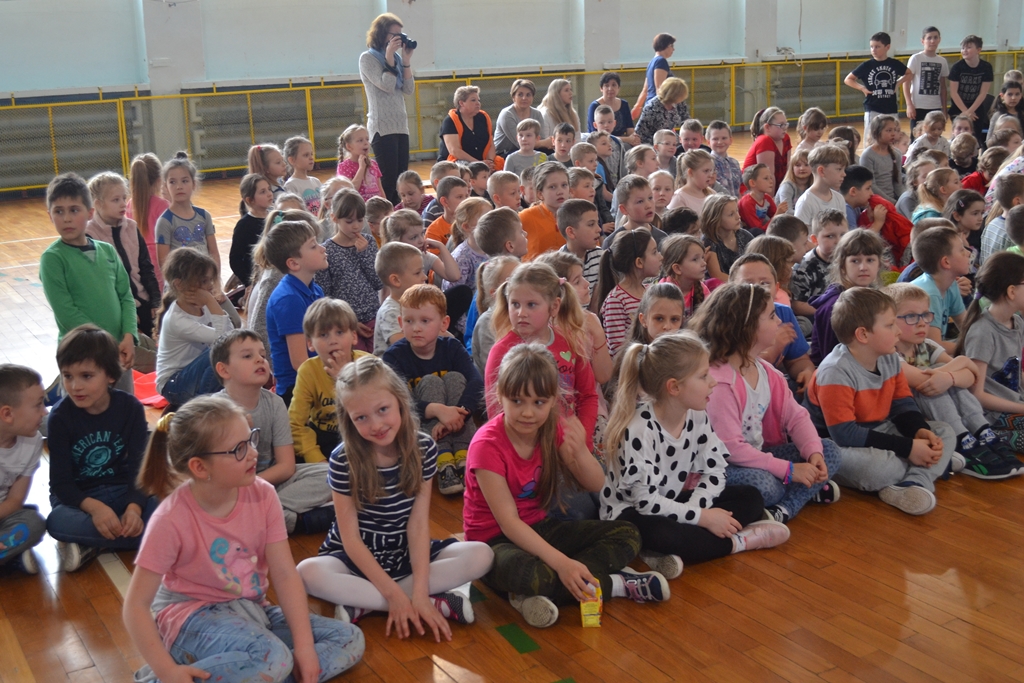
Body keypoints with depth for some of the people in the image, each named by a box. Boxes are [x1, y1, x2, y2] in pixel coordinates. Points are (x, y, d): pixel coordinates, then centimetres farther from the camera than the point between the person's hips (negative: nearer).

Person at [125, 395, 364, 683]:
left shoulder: (262, 495, -8)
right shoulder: (172, 520, -20)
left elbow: (284, 573, -9)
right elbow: (135, 606, -18)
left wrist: (304, 646, -18)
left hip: (251, 611, 6)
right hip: (192, 616, -6)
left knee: (350, 639, -5)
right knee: (274, 657, -34)